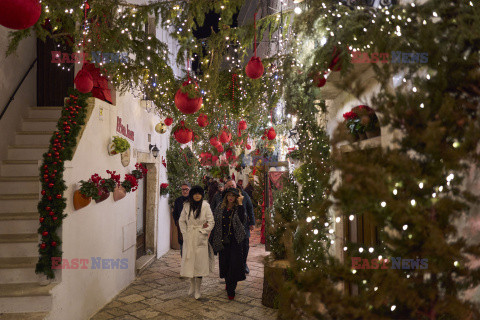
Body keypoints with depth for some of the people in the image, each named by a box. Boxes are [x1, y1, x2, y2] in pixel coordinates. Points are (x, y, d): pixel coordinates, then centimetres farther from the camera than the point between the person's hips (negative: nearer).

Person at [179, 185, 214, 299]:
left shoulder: (205, 206, -5)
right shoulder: (187, 206, 3)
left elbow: (211, 222, -3)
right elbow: (181, 220, 11)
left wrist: (203, 232, -8)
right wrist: (184, 232, 2)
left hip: (200, 238, -3)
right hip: (189, 238, 3)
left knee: (199, 262, -1)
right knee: (189, 260, 7)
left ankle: (197, 289, 12)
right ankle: (192, 285, 27)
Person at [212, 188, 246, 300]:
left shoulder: (238, 208, -2)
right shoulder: (220, 208, 7)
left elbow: (242, 220, -19)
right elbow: (214, 222, 11)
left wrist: (240, 204, -18)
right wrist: (215, 239, 3)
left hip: (235, 240, -3)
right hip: (223, 240, 3)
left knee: (234, 263, -6)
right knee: (224, 263, 10)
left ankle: (231, 290, 3)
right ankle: (228, 283, 35)